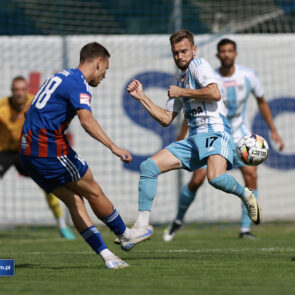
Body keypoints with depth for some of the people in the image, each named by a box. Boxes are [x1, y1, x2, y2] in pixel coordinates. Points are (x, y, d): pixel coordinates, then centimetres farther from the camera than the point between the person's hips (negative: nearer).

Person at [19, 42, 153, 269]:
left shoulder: (62, 77, 19)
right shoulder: (78, 84, -11)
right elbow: (87, 120, -29)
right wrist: (113, 147, -36)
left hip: (29, 151, 9)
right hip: (50, 148, -9)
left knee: (74, 200, 6)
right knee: (94, 192, 5)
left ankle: (107, 255, 3)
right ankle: (125, 235, 20)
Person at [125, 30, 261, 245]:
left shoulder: (198, 64, 0)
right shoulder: (181, 81, 24)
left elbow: (215, 93, -17)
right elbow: (166, 119, 23)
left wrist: (182, 92, -8)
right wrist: (141, 97, 20)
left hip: (215, 131, -9)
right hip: (194, 138, 9)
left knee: (215, 177, -34)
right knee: (148, 166, -1)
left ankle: (246, 196, -2)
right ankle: (142, 225, 2)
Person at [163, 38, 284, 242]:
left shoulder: (247, 76, -7)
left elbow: (262, 102, 8)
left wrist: (273, 131, 7)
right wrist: (181, 139, -4)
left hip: (240, 136, 2)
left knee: (251, 175, -18)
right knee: (196, 180, -9)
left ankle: (245, 229, -11)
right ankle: (178, 221, 15)